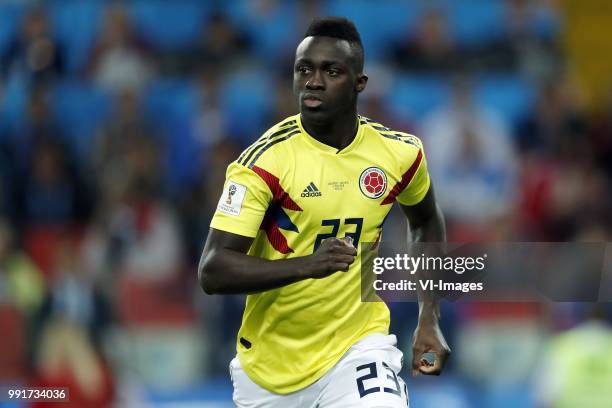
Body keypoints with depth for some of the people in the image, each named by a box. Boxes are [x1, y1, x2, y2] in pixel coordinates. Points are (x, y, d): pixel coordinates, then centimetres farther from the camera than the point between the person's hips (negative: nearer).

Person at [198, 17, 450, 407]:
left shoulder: (400, 153, -4)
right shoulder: (265, 159, -15)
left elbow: (427, 221, 19)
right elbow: (212, 272, -23)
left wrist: (429, 319, 10)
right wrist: (307, 264, -37)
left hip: (357, 344, 1)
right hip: (271, 358, 0)